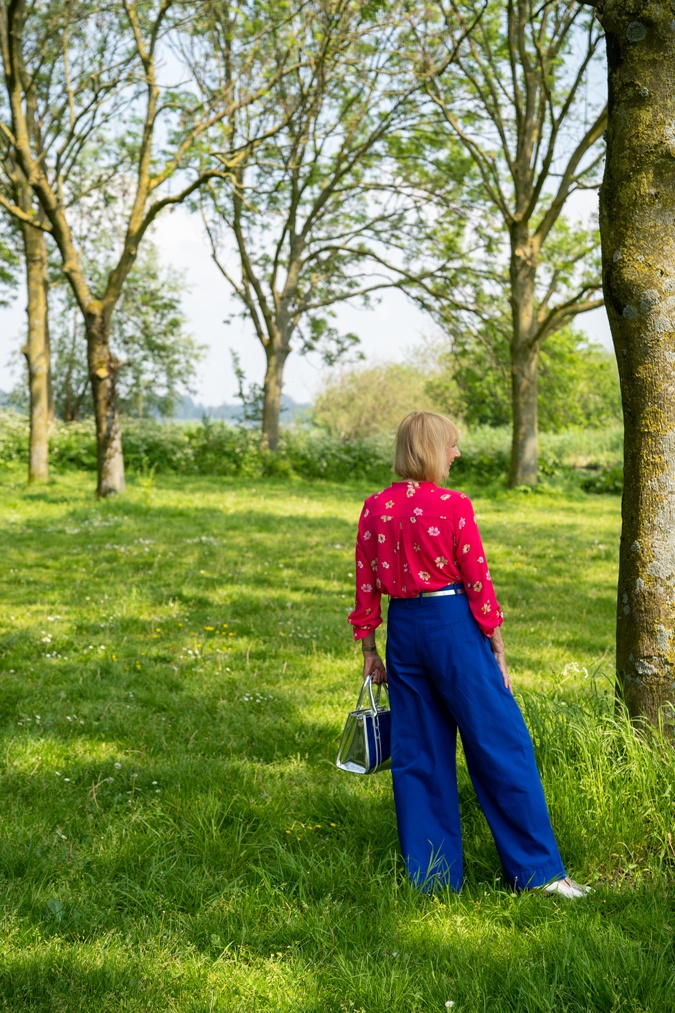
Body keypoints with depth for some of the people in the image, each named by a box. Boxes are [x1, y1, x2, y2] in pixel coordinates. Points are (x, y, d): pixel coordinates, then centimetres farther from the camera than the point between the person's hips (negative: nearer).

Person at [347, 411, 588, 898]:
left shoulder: (374, 509, 2)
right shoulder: (452, 506, -12)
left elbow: (366, 587, 5)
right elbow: (478, 582, -9)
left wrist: (369, 651, 14)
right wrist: (498, 651, -2)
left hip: (404, 629, 5)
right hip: (454, 625, -5)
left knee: (418, 753, 12)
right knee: (502, 746, 3)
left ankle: (432, 875, 17)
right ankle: (540, 870, 10)